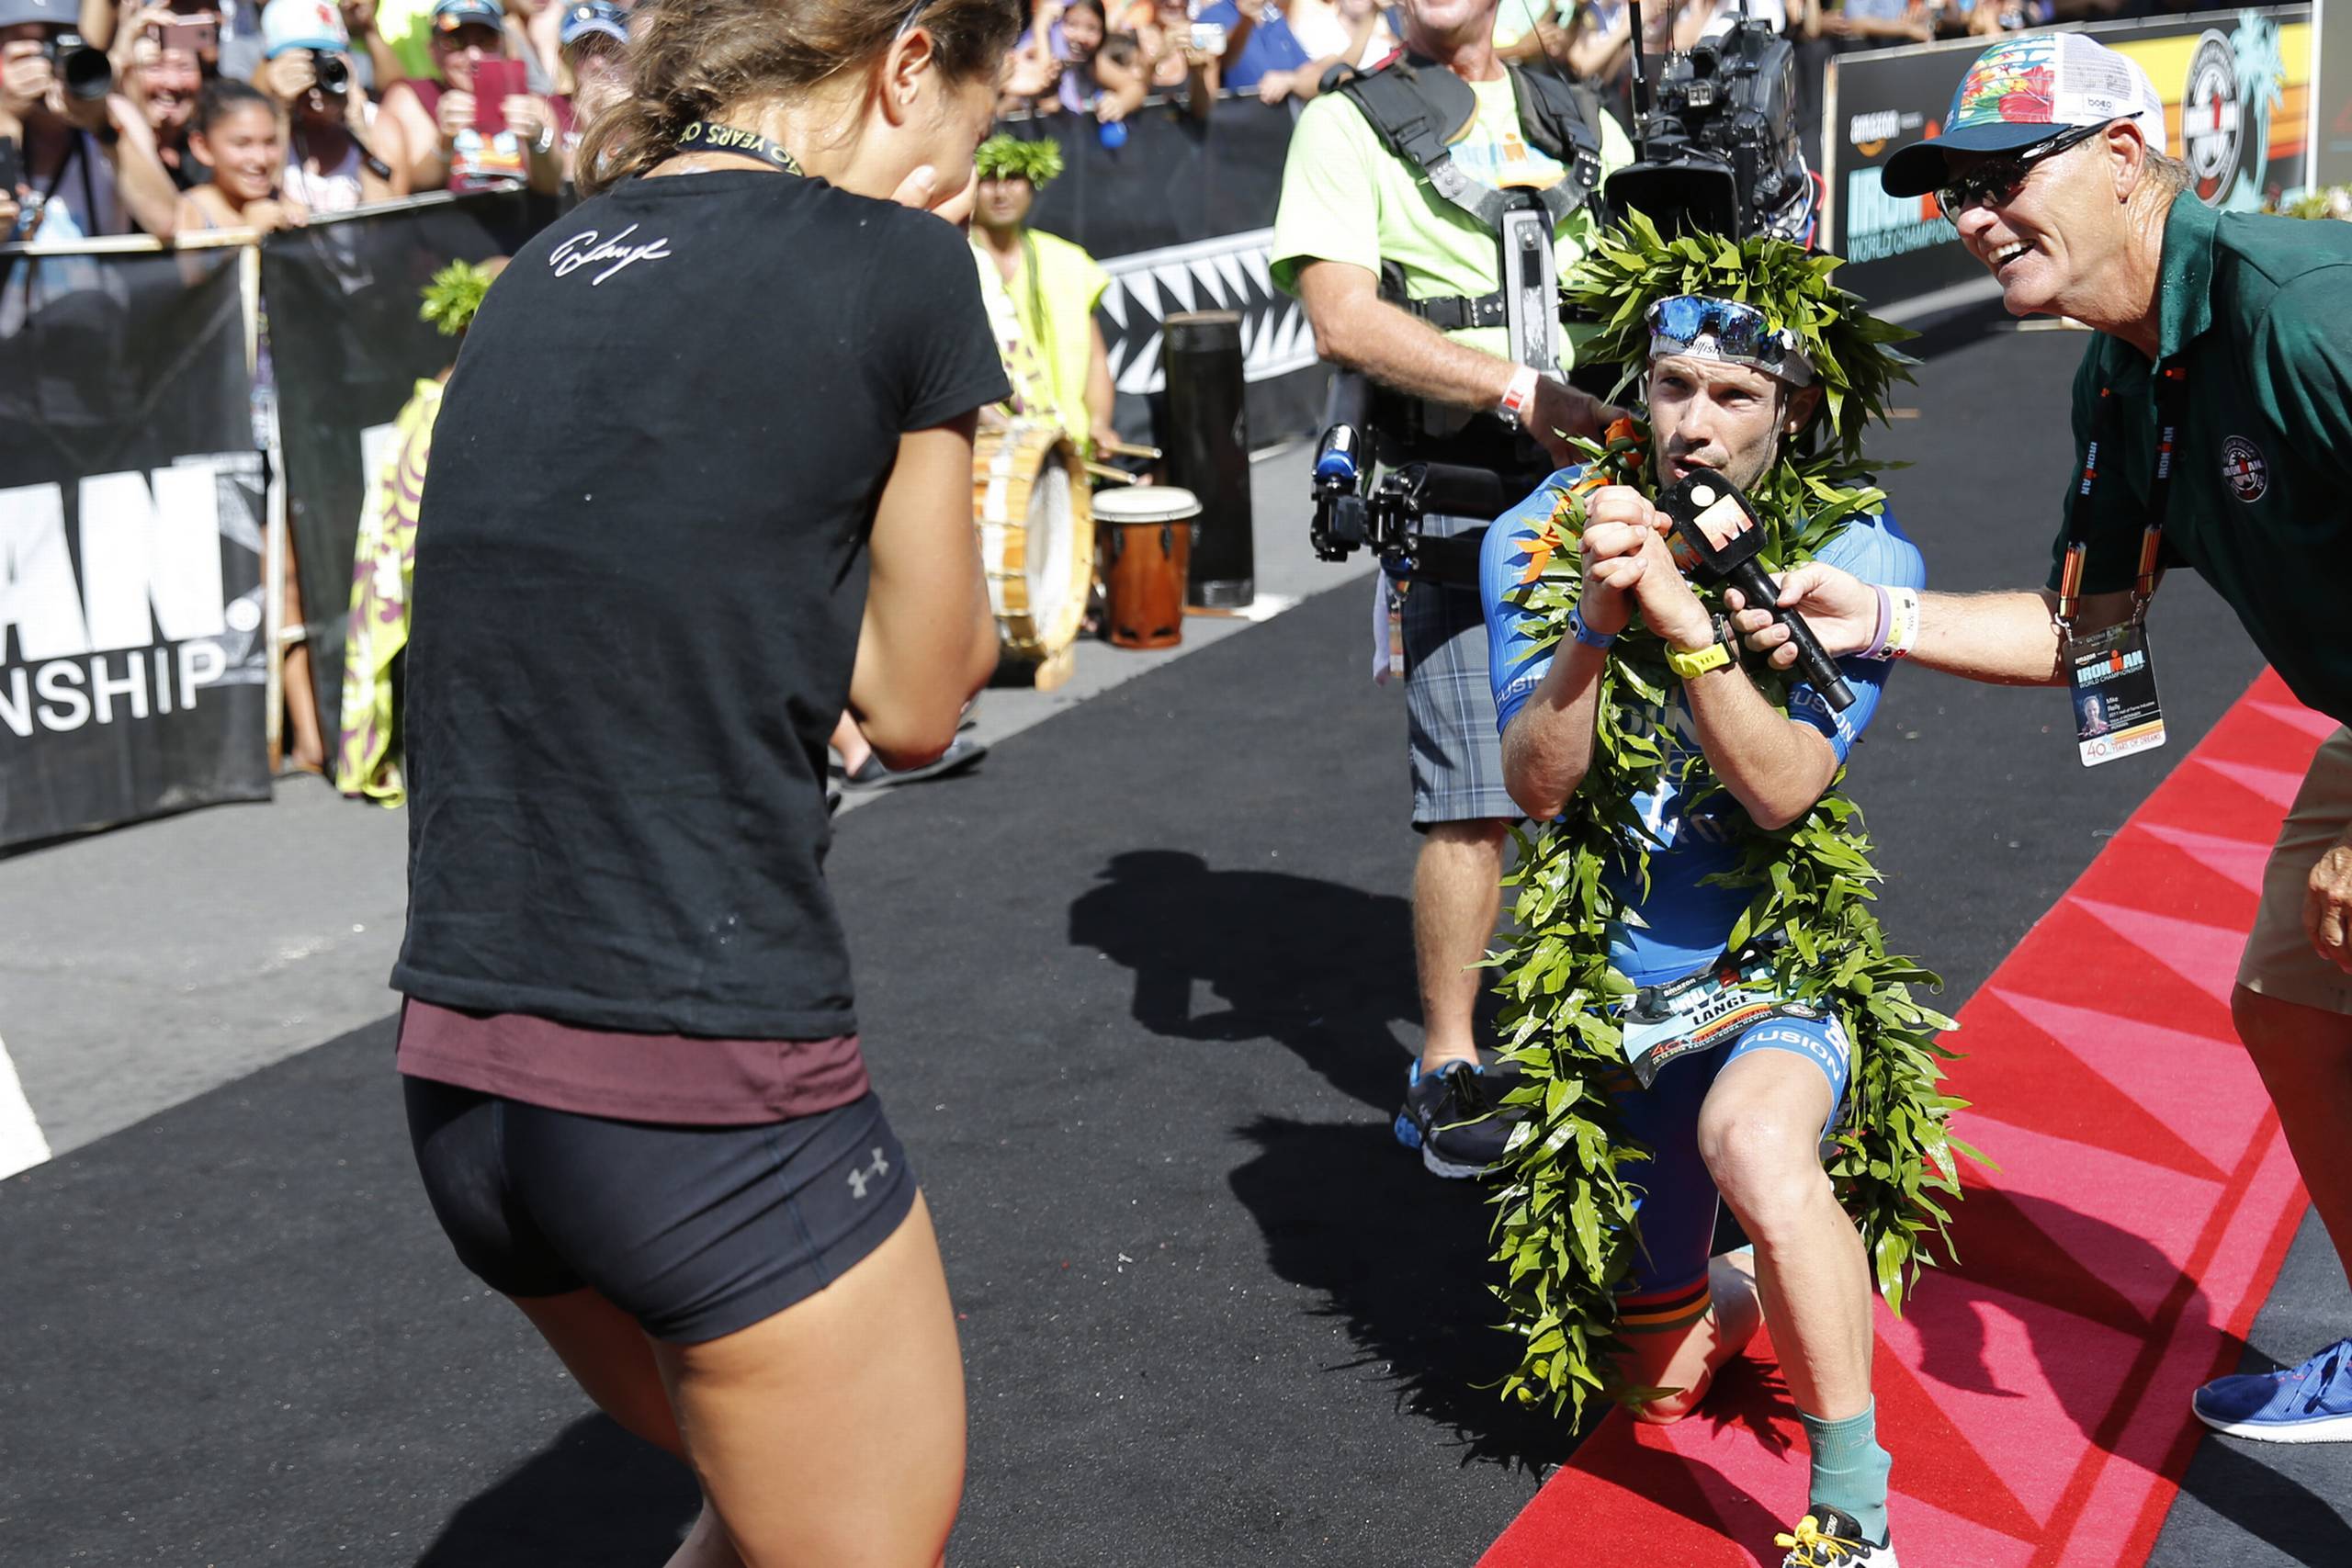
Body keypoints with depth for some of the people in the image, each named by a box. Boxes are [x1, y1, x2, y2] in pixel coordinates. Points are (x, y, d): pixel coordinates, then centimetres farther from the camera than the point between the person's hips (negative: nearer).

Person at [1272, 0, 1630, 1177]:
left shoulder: (1582, 127, 18)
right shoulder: (1348, 124, 2)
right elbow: (1343, 320, -12)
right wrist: (1519, 388, -21)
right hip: (1456, 501, -5)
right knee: (1475, 800, -8)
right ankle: (1446, 1072, 4)